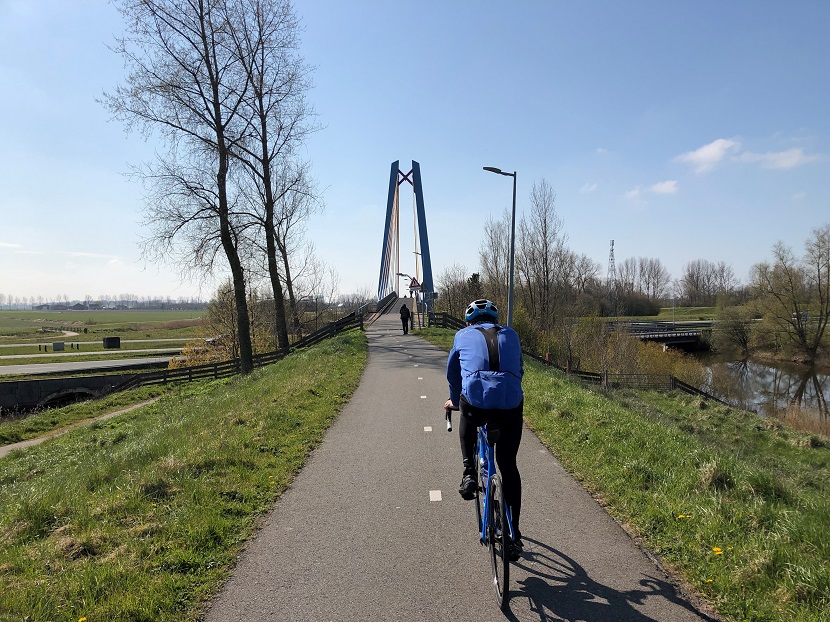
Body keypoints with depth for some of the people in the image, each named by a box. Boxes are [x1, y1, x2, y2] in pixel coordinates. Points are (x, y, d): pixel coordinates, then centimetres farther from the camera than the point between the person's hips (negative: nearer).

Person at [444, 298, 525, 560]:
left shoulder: (463, 336, 21)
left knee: (468, 421, 37)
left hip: (475, 400, -1)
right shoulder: (510, 335, 24)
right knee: (508, 465, 19)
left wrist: (455, 401, 49)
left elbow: (452, 372, 32)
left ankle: (469, 474, 23)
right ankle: (514, 535, 23)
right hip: (511, 405, 2)